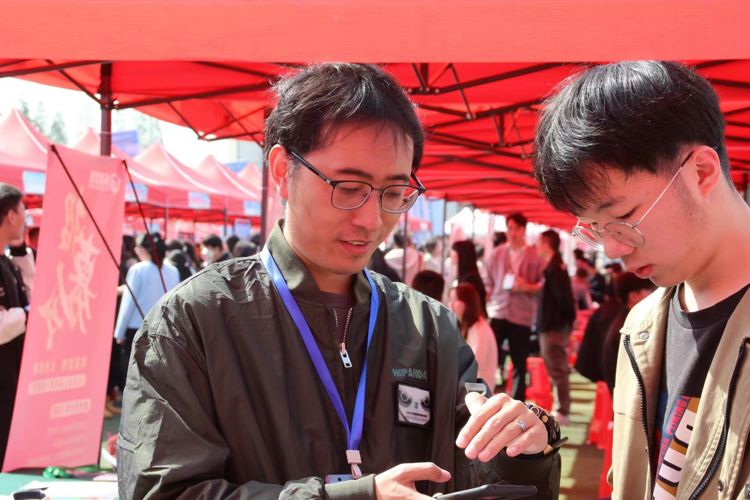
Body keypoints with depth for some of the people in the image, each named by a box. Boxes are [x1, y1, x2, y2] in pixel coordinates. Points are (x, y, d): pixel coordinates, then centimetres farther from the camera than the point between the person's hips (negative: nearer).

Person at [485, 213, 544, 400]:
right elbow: (488, 283, 9)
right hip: (497, 313, 1)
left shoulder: (535, 256, 0)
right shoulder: (497, 253, 6)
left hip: (522, 316, -1)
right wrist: (483, 306, 3)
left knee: (520, 364, 7)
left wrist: (527, 287, -14)